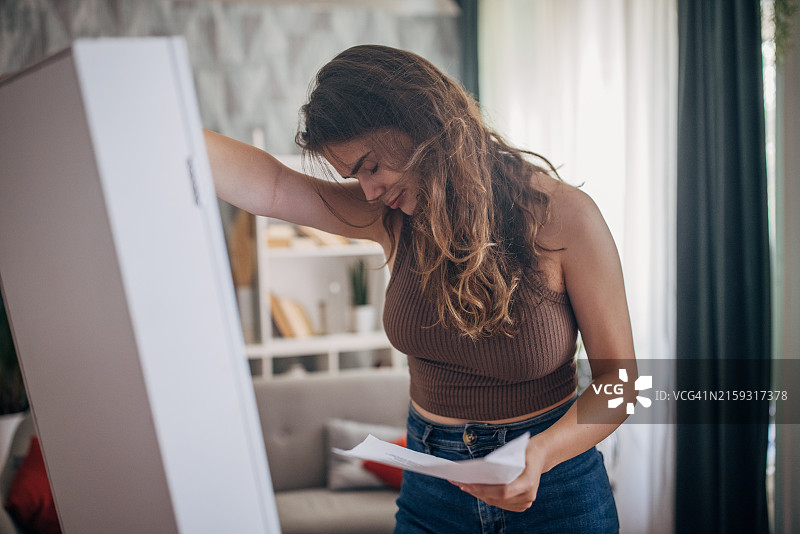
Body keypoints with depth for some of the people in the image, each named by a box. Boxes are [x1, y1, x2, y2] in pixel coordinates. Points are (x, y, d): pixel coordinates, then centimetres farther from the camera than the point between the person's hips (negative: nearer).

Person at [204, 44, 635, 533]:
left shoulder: (561, 216, -16)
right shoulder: (394, 218, -6)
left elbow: (618, 377, -13)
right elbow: (271, 186, -21)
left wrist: (541, 454, -28)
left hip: (552, 486, -3)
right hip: (431, 482, 3)